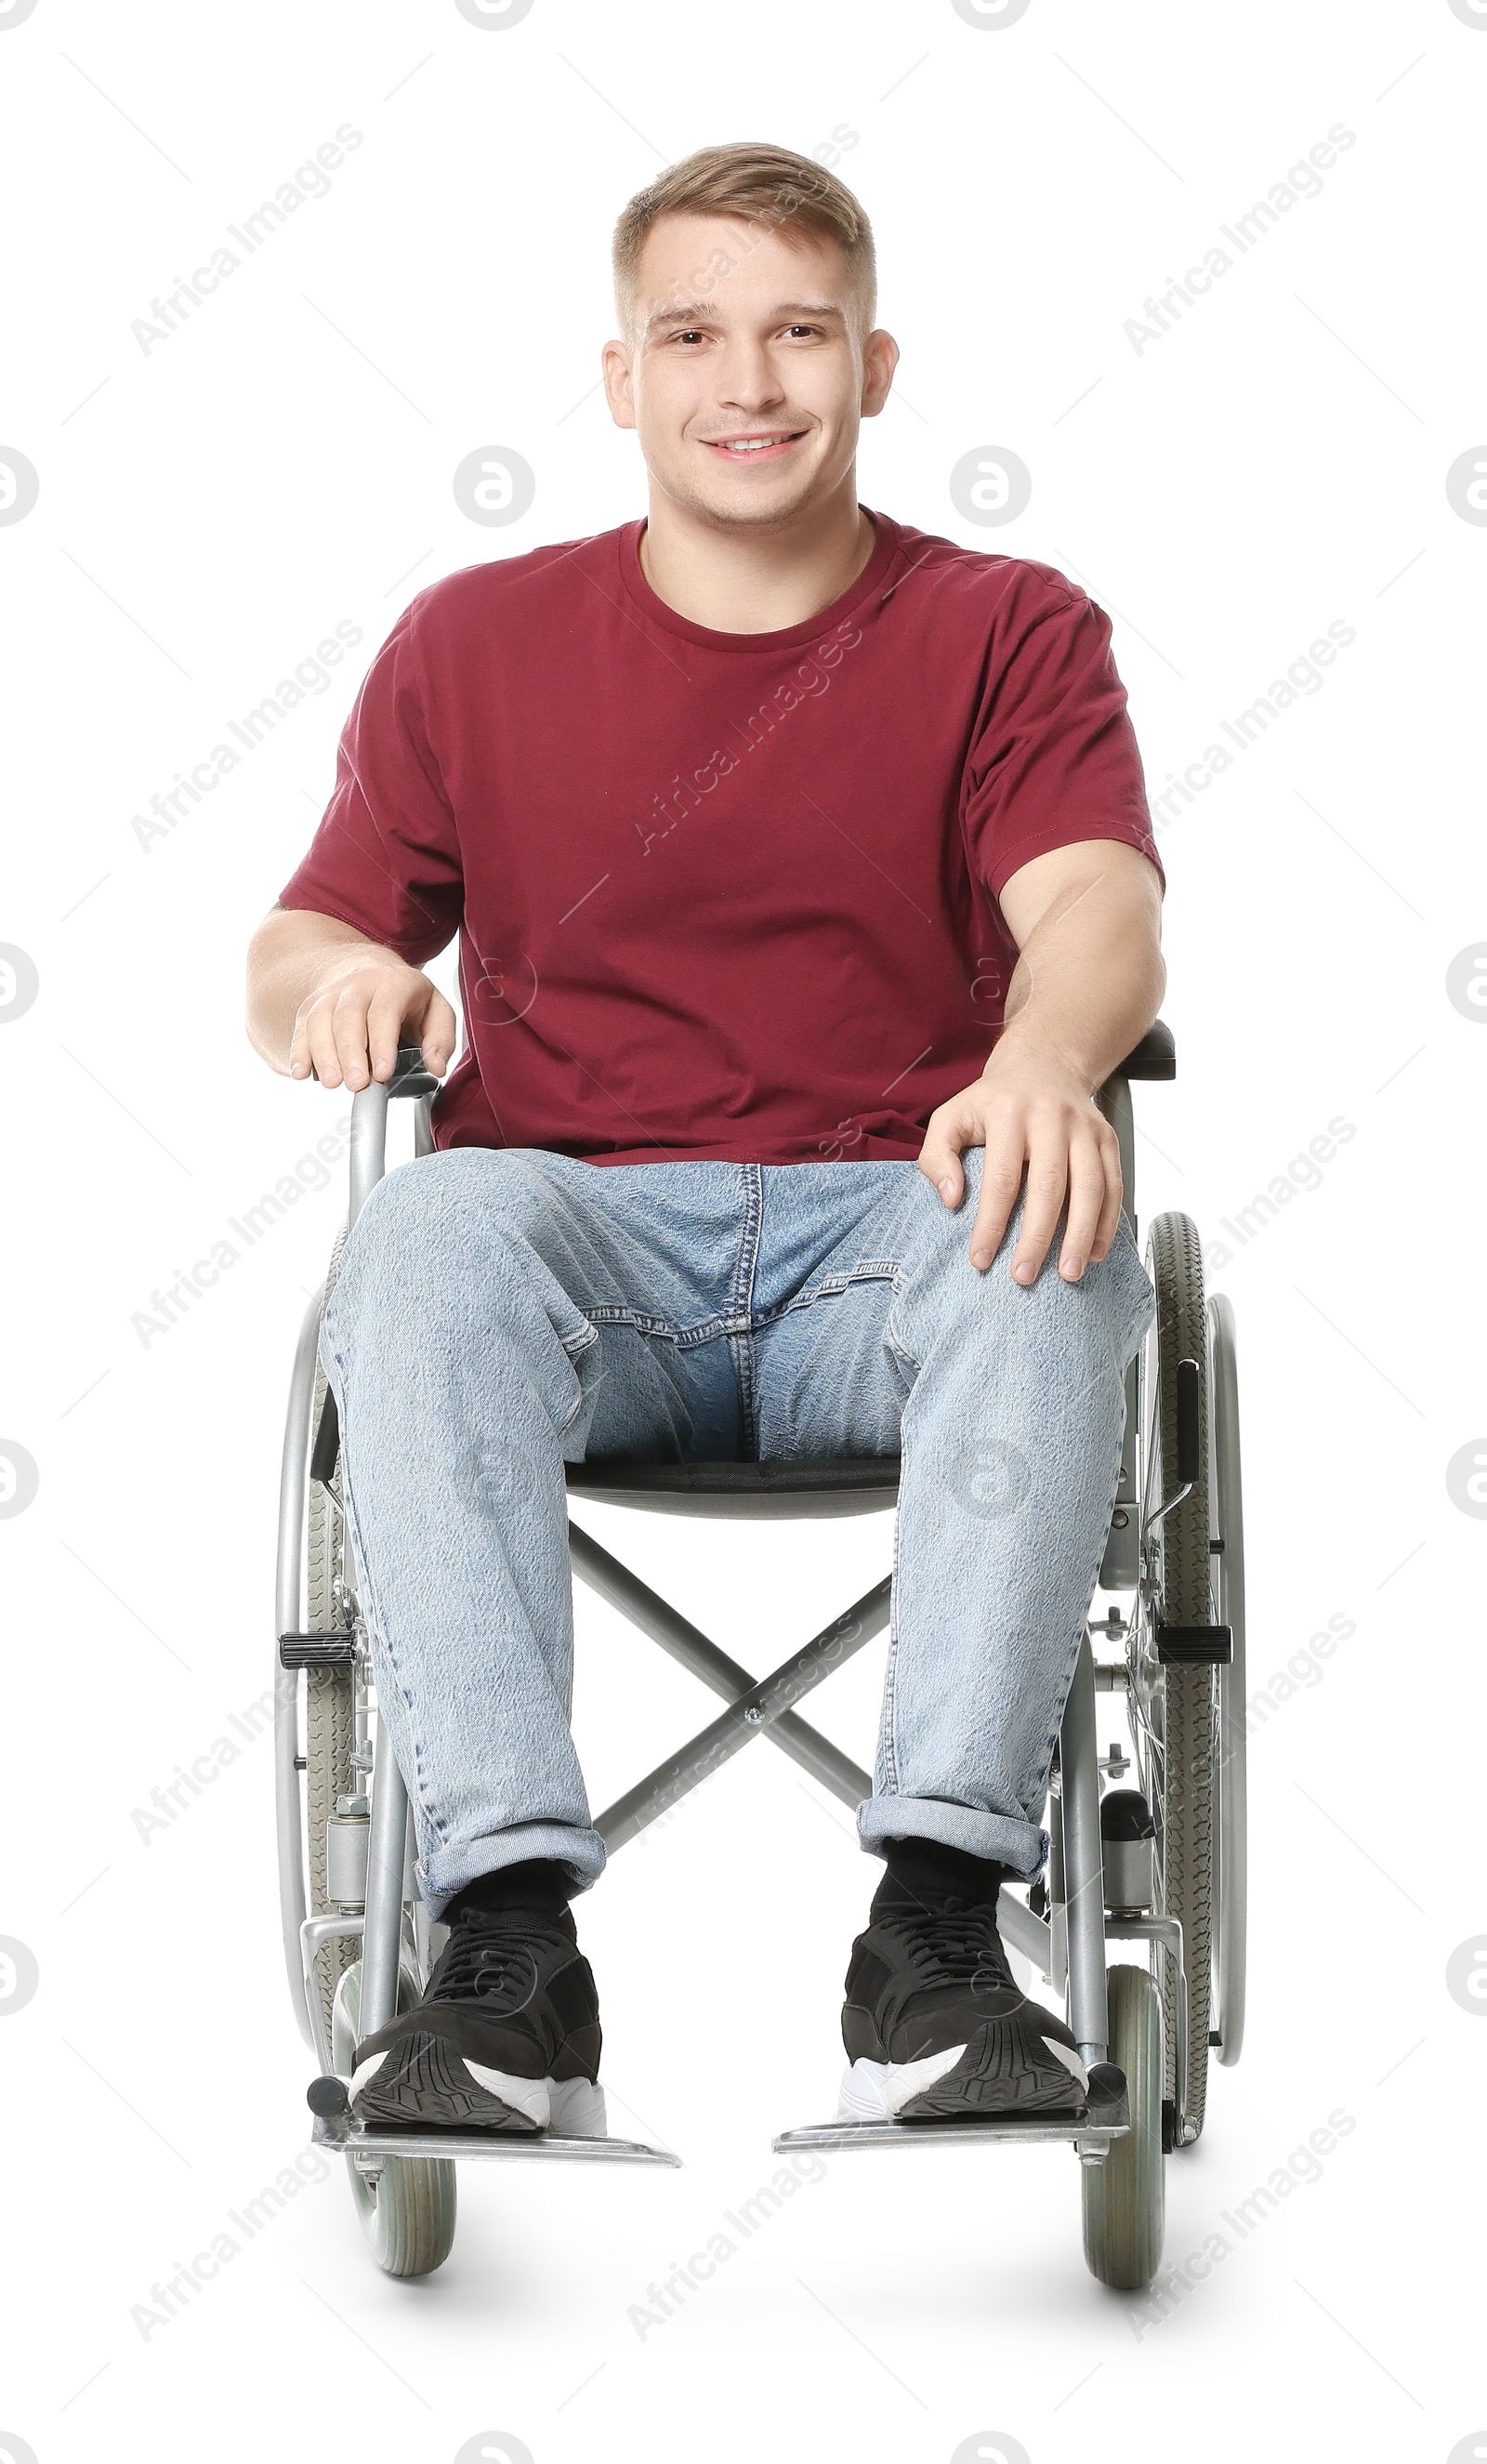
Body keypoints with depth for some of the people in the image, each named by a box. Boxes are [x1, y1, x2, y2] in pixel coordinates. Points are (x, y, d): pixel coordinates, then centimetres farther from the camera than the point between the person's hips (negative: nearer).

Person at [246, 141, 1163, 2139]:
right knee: (429, 1237, -34)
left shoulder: (1008, 632, 10)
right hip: (583, 1237, 1)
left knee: (1053, 1250, -35)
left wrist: (1045, 1059, -34)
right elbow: (299, 953, 11)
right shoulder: (473, 645, 16)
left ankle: (937, 1937, -38)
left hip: (894, 1230, 0)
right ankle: (509, 1950, -40)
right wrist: (331, 978, -16)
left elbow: (1098, 905, -9)